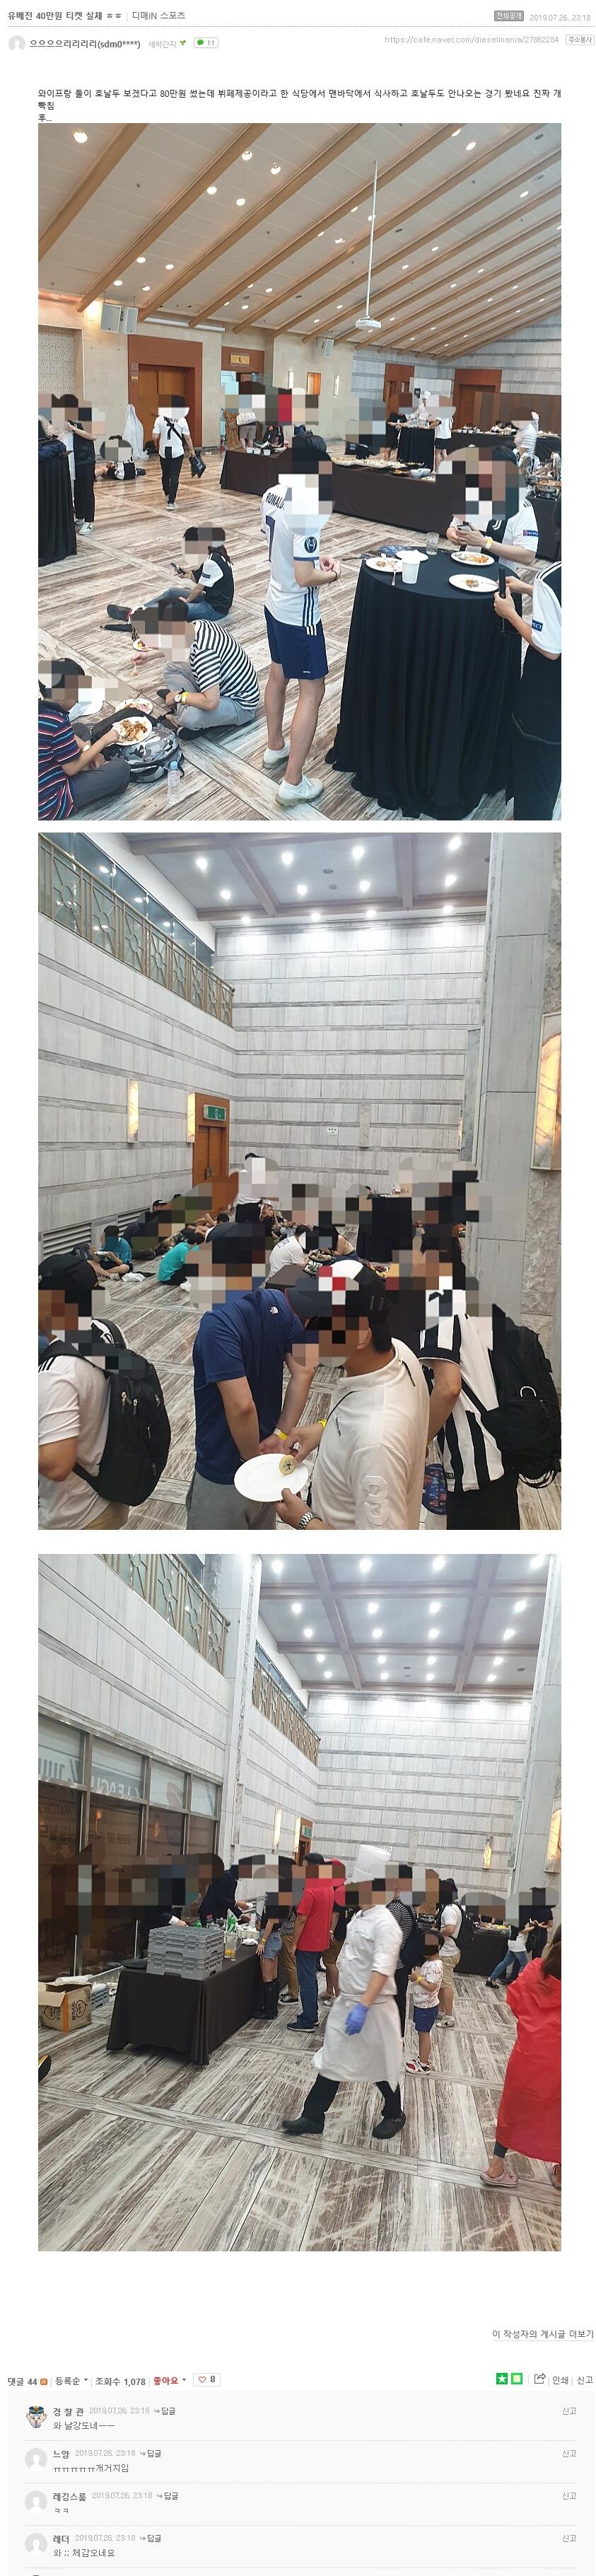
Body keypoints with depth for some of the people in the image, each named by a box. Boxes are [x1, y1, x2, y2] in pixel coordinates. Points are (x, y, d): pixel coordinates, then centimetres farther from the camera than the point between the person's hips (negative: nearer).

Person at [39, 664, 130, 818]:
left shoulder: (41, 708, 1)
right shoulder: (57, 723, -26)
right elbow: (72, 768, -17)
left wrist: (88, 750, 6)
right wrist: (104, 741, -8)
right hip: (49, 807, -9)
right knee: (122, 769, -8)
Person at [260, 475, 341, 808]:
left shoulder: (272, 495, -3)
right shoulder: (308, 510, -29)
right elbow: (305, 578, -28)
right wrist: (332, 574, -9)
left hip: (275, 603, 9)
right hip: (300, 615, -9)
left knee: (278, 676, 26)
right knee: (312, 692, 1)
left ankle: (275, 749, 45)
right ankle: (293, 783, 3)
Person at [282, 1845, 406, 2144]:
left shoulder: (385, 1924, -23)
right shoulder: (359, 1917, 6)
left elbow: (382, 1971, -31)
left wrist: (363, 2008, -37)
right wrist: (344, 1998, 22)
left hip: (372, 2008, -8)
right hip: (346, 2003, 8)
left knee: (381, 2065, 10)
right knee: (331, 2061, 10)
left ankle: (394, 2116, 32)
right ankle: (312, 2119, 17)